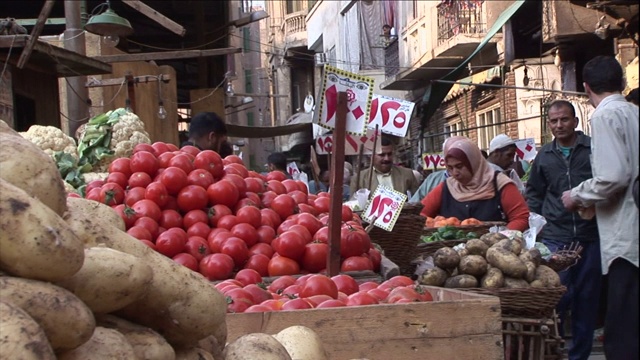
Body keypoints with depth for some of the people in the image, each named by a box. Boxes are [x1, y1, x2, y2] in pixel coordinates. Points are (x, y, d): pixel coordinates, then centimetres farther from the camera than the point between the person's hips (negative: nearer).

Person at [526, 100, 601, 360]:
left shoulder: (593, 149, 0)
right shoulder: (544, 156, 10)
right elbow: (534, 193, 19)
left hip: (590, 237, -1)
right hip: (554, 238, 1)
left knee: (586, 299, 8)